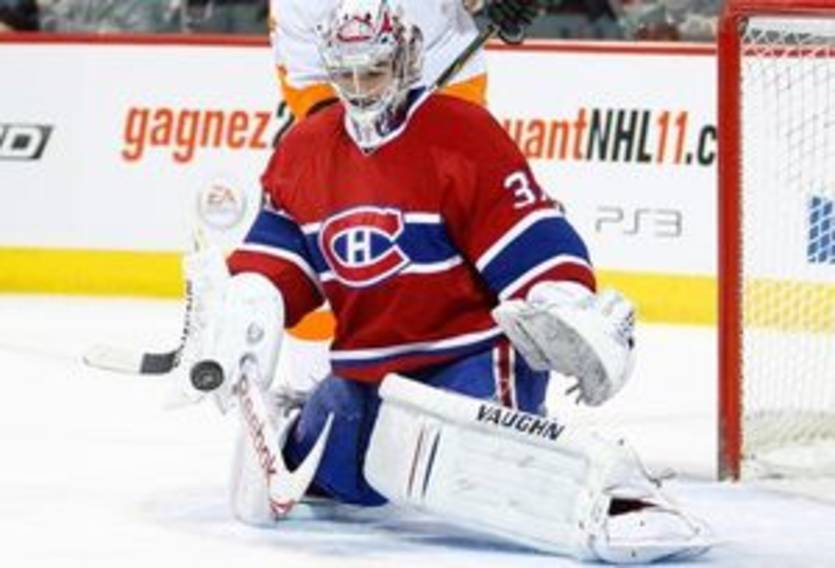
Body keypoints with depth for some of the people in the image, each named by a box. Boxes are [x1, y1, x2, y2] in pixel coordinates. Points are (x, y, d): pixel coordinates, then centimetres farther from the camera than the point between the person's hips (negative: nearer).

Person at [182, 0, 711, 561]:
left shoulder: (464, 135, -12)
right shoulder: (304, 150, 7)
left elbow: (533, 245, -16)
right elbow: (274, 259, 11)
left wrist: (578, 319, -29)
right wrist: (235, 321, -5)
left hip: (474, 356, -7)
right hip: (366, 373, 7)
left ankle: (617, 496, -48)